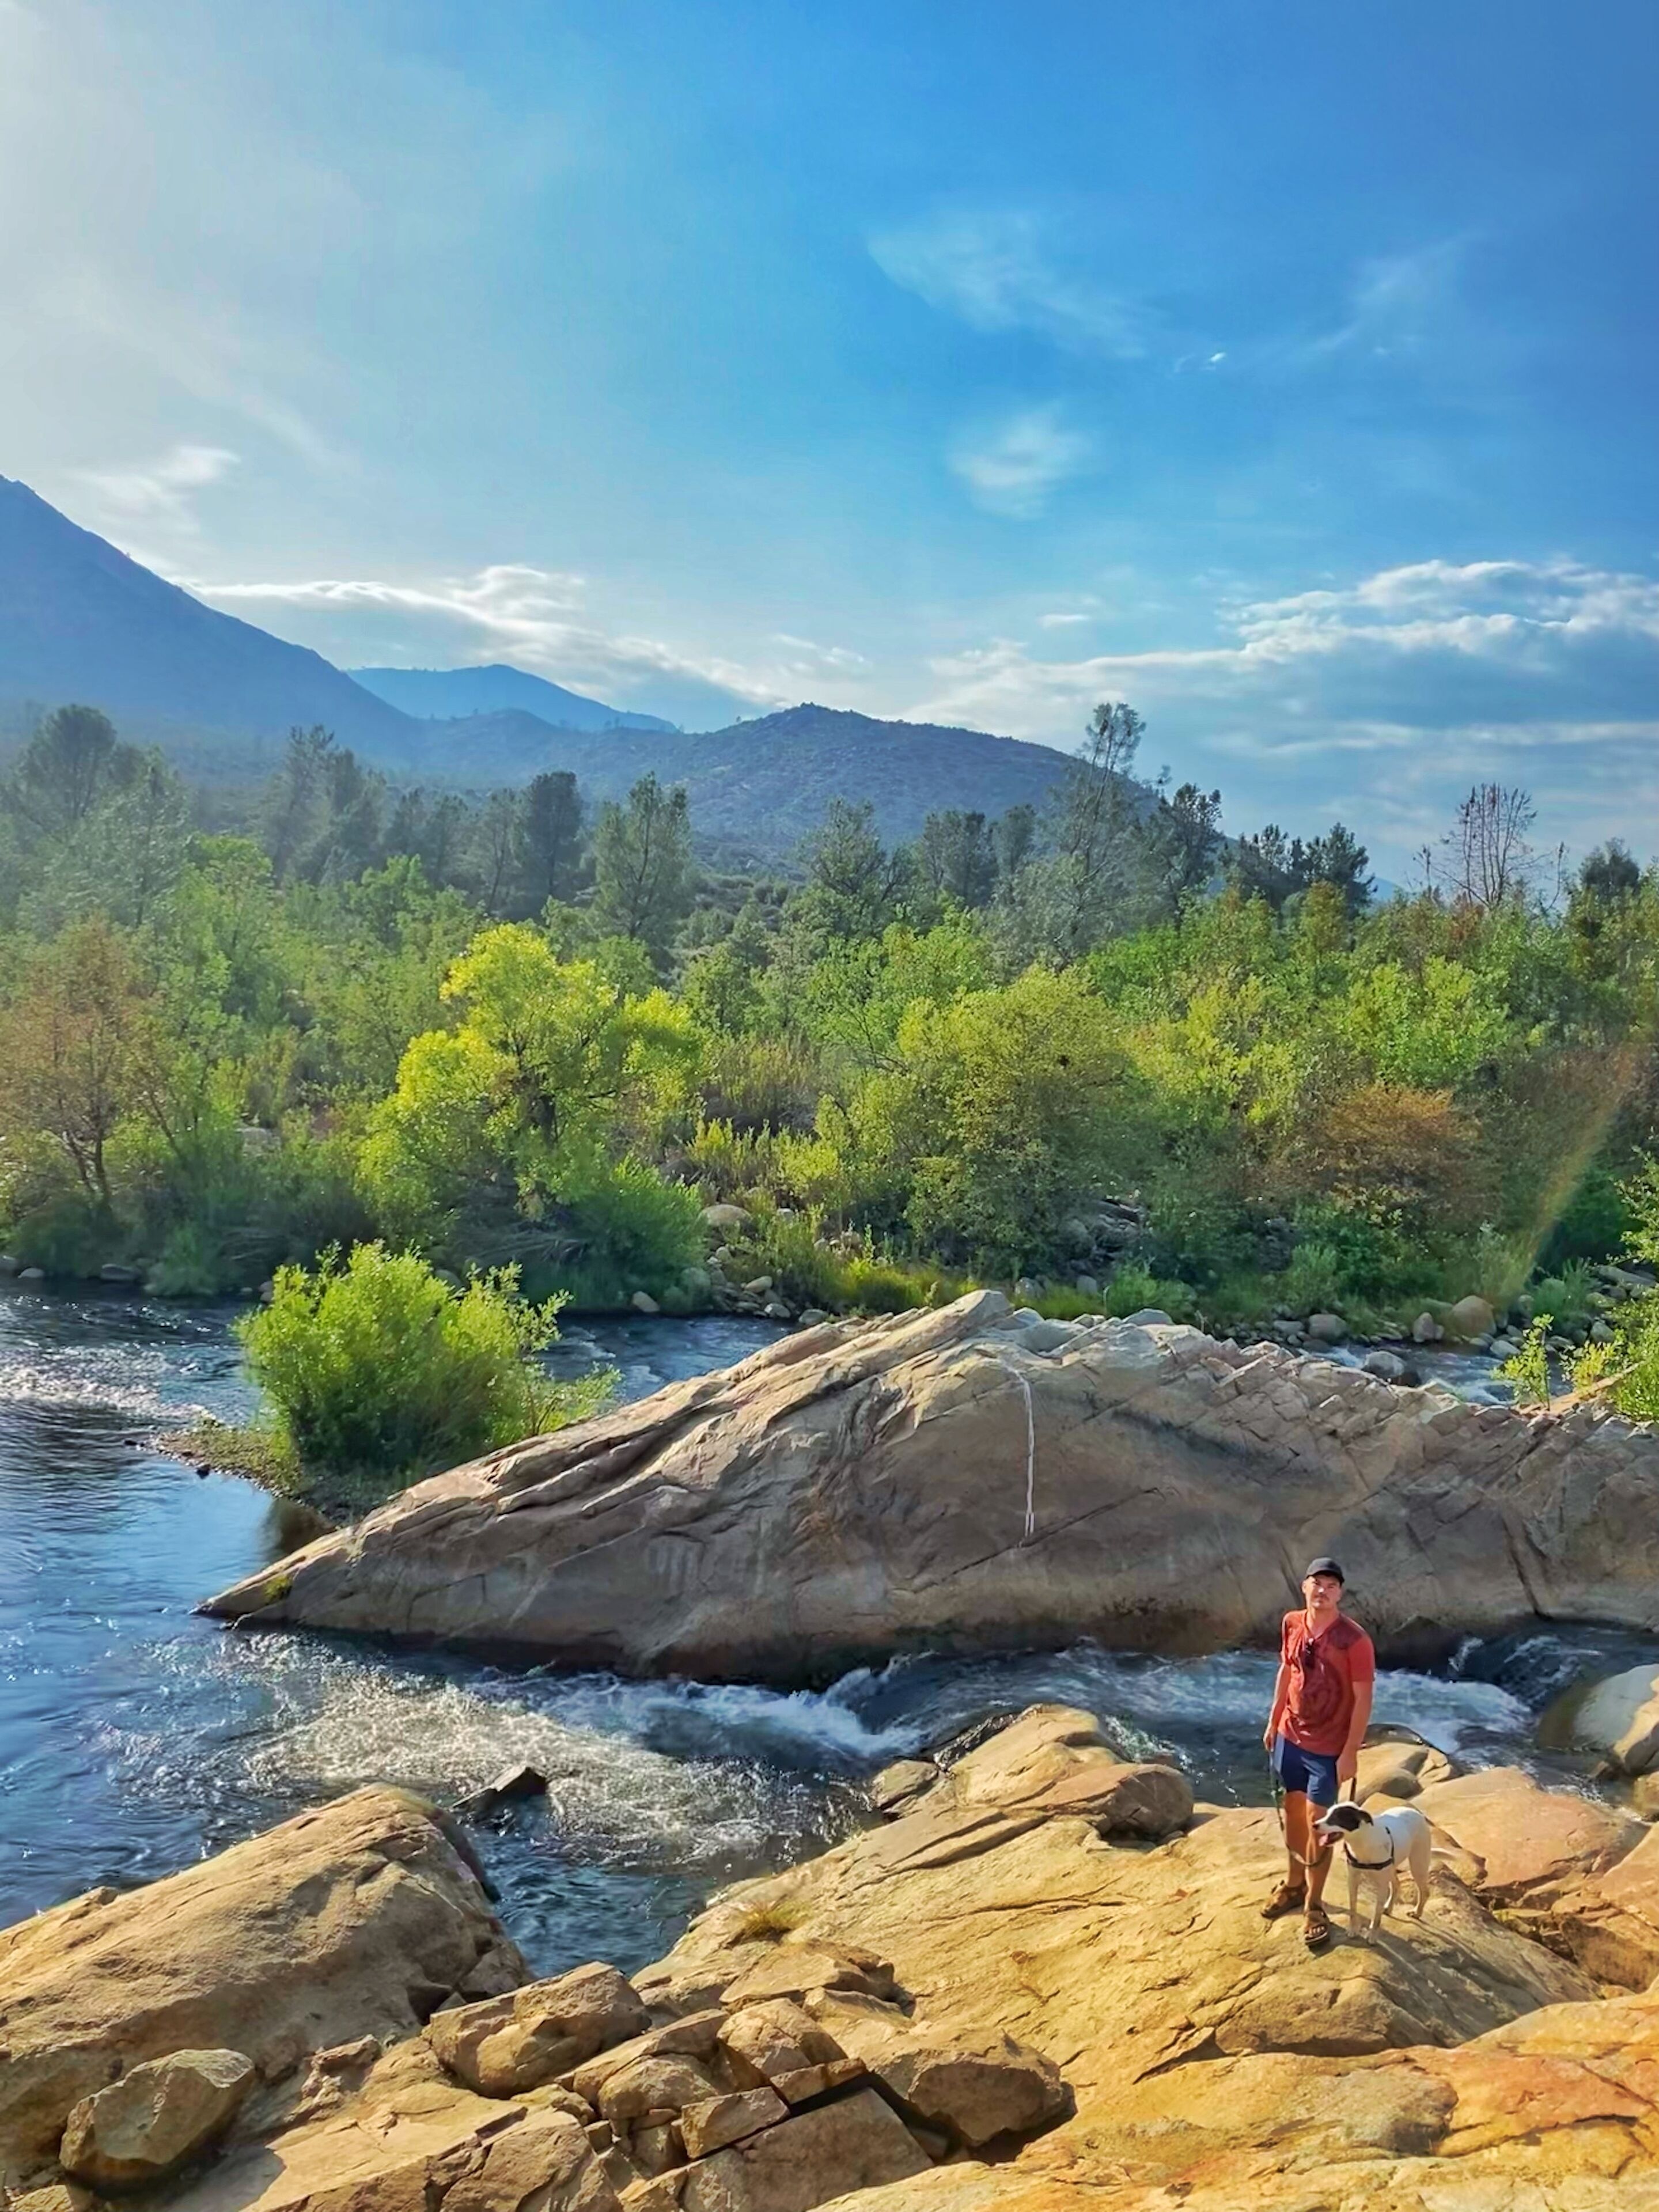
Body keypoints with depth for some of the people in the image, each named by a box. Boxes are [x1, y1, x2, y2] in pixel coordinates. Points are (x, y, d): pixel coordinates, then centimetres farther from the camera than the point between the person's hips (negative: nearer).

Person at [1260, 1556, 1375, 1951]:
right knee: (1293, 1814, 19)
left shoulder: (1354, 1640, -22)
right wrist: (1272, 1722, 13)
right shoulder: (1292, 1624, -5)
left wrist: (1350, 1754, -16)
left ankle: (1314, 1907, 19)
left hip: (1327, 1749, -5)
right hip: (1289, 1737, 5)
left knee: (1317, 1824, 3)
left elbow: (1363, 1699, -17)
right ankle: (1294, 1885, 38)